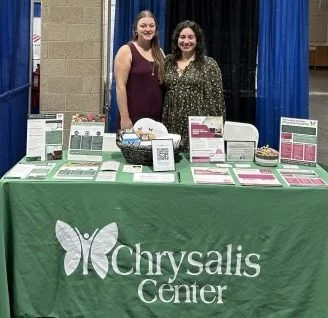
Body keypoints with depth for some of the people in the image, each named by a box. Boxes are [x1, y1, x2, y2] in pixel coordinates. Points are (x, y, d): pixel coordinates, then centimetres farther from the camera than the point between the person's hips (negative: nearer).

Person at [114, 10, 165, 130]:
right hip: (133, 118, -5)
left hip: (157, 117, 5)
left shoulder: (159, 52, 13)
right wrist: (124, 118, -16)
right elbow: (120, 86, -11)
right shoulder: (126, 51, -4)